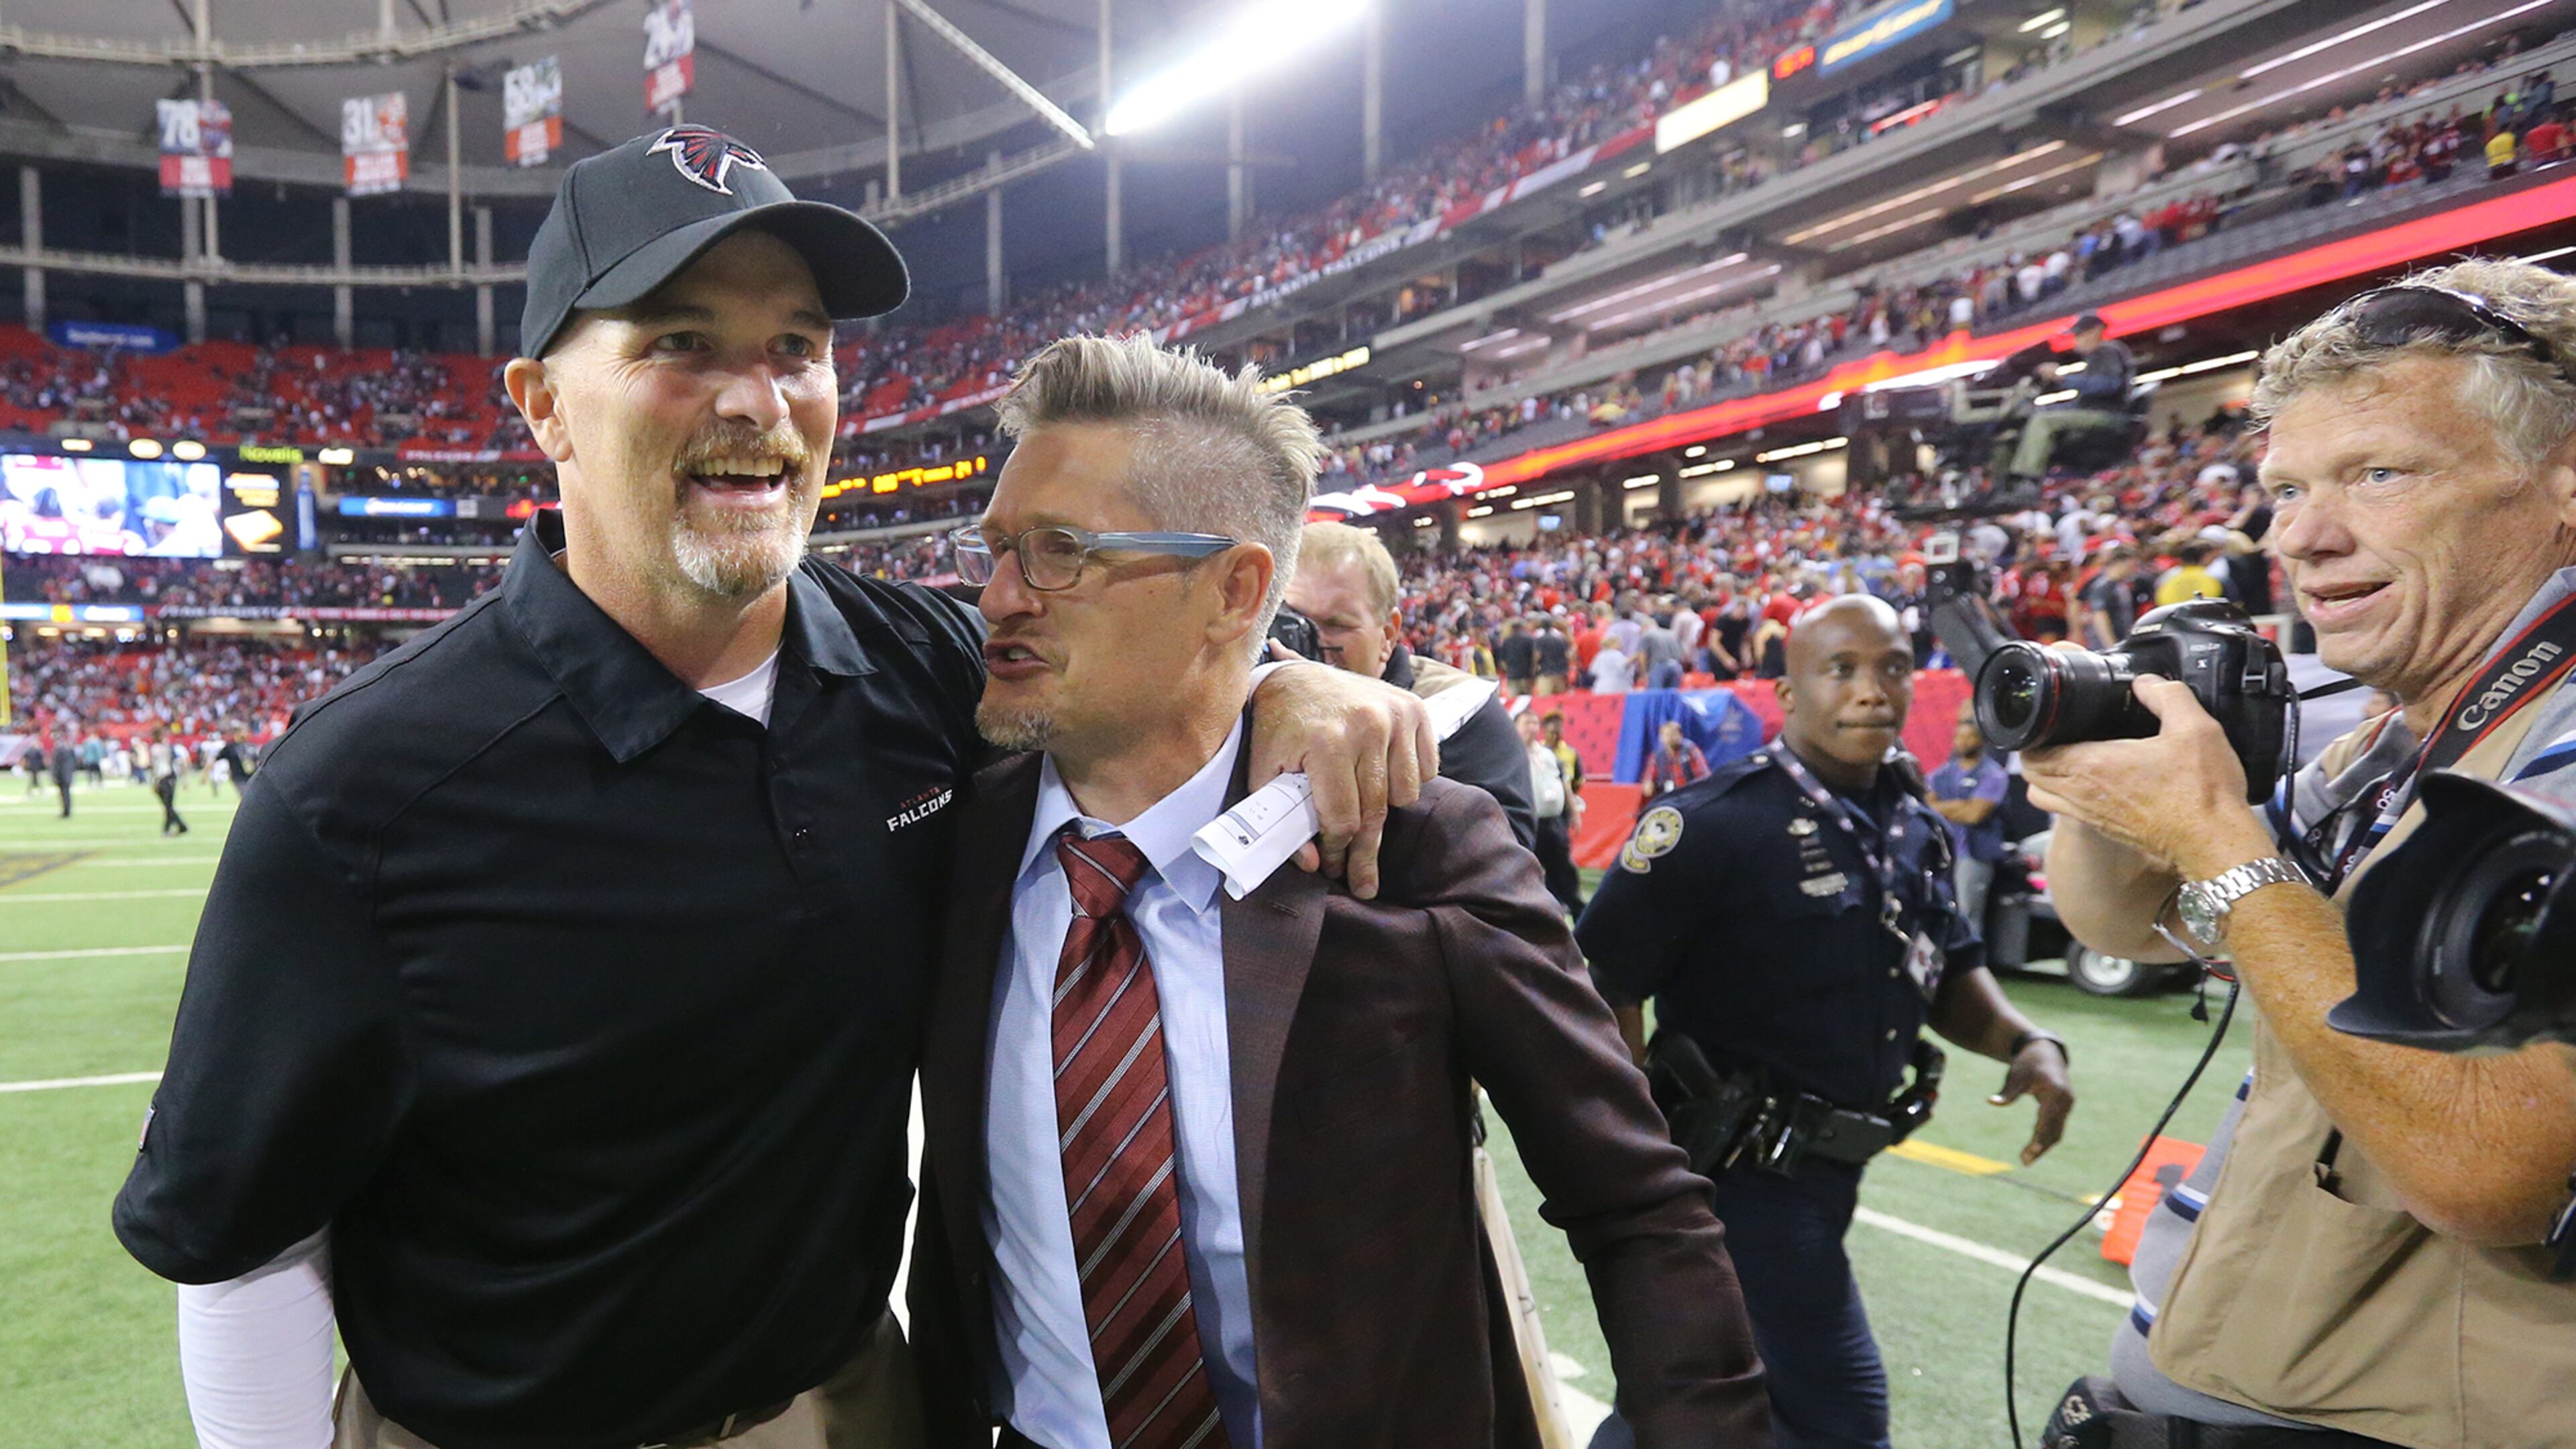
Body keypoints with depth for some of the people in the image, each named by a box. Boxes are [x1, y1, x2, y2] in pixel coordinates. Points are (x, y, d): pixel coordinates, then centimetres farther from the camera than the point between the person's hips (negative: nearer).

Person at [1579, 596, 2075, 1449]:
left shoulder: (1915, 830, 6)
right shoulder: (1719, 823, -21)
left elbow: (1949, 974, 18)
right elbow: (1603, 978, -21)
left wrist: (2022, 1041, -3)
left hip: (1824, 1166, 8)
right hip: (1740, 1167, -8)